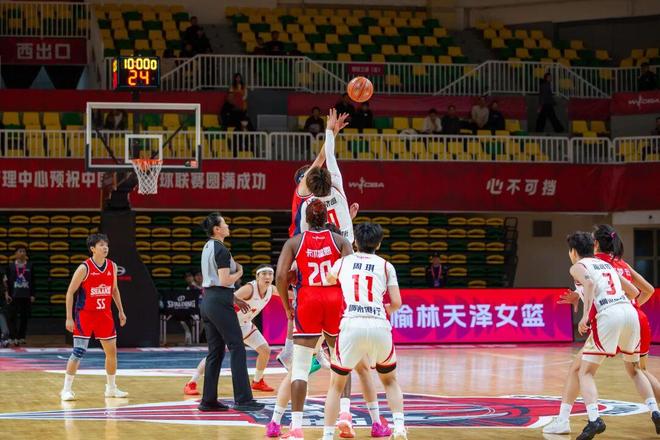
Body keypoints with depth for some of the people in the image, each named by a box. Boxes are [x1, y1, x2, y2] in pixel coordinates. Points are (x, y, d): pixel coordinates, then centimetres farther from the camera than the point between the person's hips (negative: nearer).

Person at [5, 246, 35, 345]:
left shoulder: (30, 266, 4)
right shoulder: (10, 266, 2)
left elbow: (33, 282, 6)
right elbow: (7, 281, 3)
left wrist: (33, 295, 1)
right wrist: (7, 293, -6)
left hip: (26, 296, 1)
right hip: (14, 295, -1)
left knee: (24, 317, 5)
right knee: (13, 316, -6)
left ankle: (21, 337, 13)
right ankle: (13, 338, -6)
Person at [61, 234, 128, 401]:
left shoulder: (112, 267, 3)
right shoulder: (84, 268, -14)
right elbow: (70, 292, -10)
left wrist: (121, 311, 15)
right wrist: (69, 318, -14)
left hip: (104, 315, 6)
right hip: (84, 314, -6)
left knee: (112, 351, 8)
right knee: (79, 352, -11)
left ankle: (111, 388, 22)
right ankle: (66, 389, -4)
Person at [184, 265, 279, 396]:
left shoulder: (271, 290, -7)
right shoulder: (250, 288, -29)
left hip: (245, 325, 7)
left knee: (265, 350, 3)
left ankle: (258, 381, 24)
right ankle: (191, 384, -15)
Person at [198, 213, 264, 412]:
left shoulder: (207, 248, 16)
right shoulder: (221, 250, -13)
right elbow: (225, 280, -20)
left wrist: (234, 299, 22)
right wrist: (239, 272, -1)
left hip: (208, 299, 9)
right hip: (220, 302, -9)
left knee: (215, 351, 11)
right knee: (237, 348, -6)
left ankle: (208, 400, 11)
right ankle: (243, 399, -9)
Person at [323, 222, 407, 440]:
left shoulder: (342, 262, 16)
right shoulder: (386, 266, 13)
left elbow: (327, 282, 33)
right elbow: (396, 303, 9)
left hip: (351, 325, 0)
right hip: (379, 327, 0)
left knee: (336, 384, 16)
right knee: (389, 380, 24)